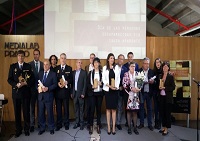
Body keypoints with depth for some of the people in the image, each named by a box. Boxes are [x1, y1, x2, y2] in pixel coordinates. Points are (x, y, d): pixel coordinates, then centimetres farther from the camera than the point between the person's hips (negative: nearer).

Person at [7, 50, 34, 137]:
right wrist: (16, 84, -15)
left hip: (26, 92, -1)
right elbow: (9, 79, 1)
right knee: (17, 112, 10)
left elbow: (32, 79, -1)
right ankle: (18, 130, 23)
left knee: (26, 112, 5)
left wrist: (25, 83, -17)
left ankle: (26, 129, 20)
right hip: (16, 92, 1)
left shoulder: (28, 66, 3)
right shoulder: (12, 66, 6)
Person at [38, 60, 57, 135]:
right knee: (41, 113, 10)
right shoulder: (40, 73, 12)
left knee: (50, 112, 5)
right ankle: (42, 128, 25)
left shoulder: (53, 74, -2)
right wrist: (38, 88, -8)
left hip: (48, 96, -4)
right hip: (41, 96, 4)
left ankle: (51, 128, 21)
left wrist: (47, 88, -19)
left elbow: (55, 85, -7)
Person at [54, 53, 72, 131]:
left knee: (66, 108, 7)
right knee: (58, 108, 8)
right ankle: (58, 124, 20)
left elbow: (71, 79, 2)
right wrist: (58, 83, -13)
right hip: (58, 91, 1)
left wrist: (67, 82, -17)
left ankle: (66, 124, 20)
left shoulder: (69, 68, 5)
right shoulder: (56, 68, 8)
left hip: (66, 91, -1)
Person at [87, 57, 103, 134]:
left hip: (99, 93, 1)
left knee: (99, 109, 8)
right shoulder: (90, 73, 4)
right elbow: (87, 83, 3)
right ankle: (91, 126, 12)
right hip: (92, 93, 0)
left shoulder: (102, 72, 3)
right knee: (92, 109, -1)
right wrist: (92, 86, -14)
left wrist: (101, 84, -14)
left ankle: (98, 126, 20)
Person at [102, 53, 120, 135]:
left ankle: (113, 127, 9)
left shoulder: (116, 68, 8)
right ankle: (109, 127, 11)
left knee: (114, 109, 3)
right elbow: (103, 79, -1)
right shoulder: (104, 68, 5)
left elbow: (118, 78, 5)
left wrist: (116, 86, -11)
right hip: (107, 90, 0)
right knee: (108, 109, 4)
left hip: (115, 90, 1)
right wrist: (109, 85, -14)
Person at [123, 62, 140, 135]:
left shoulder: (137, 74, 8)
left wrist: (138, 89, -12)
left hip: (136, 94, 2)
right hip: (128, 94, -2)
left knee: (135, 111, 5)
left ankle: (135, 127, 16)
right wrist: (131, 88, -15)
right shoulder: (126, 74, 2)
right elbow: (124, 84, -6)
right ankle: (129, 127, 15)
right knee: (129, 110, 3)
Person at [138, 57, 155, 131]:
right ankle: (141, 123, 24)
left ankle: (150, 124, 21)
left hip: (149, 92, 2)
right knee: (141, 108, 10)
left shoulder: (152, 71, 4)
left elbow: (154, 81, 5)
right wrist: (143, 82, -24)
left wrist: (152, 82, -16)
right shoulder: (138, 71, -4)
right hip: (141, 92, -1)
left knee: (149, 108, 9)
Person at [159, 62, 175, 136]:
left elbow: (173, 87, -8)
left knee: (167, 113, 2)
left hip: (168, 97, -4)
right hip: (161, 96, 5)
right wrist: (159, 87, -6)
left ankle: (166, 129, 12)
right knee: (162, 112, 10)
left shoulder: (171, 76, -5)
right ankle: (163, 127, 24)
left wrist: (164, 88, -17)